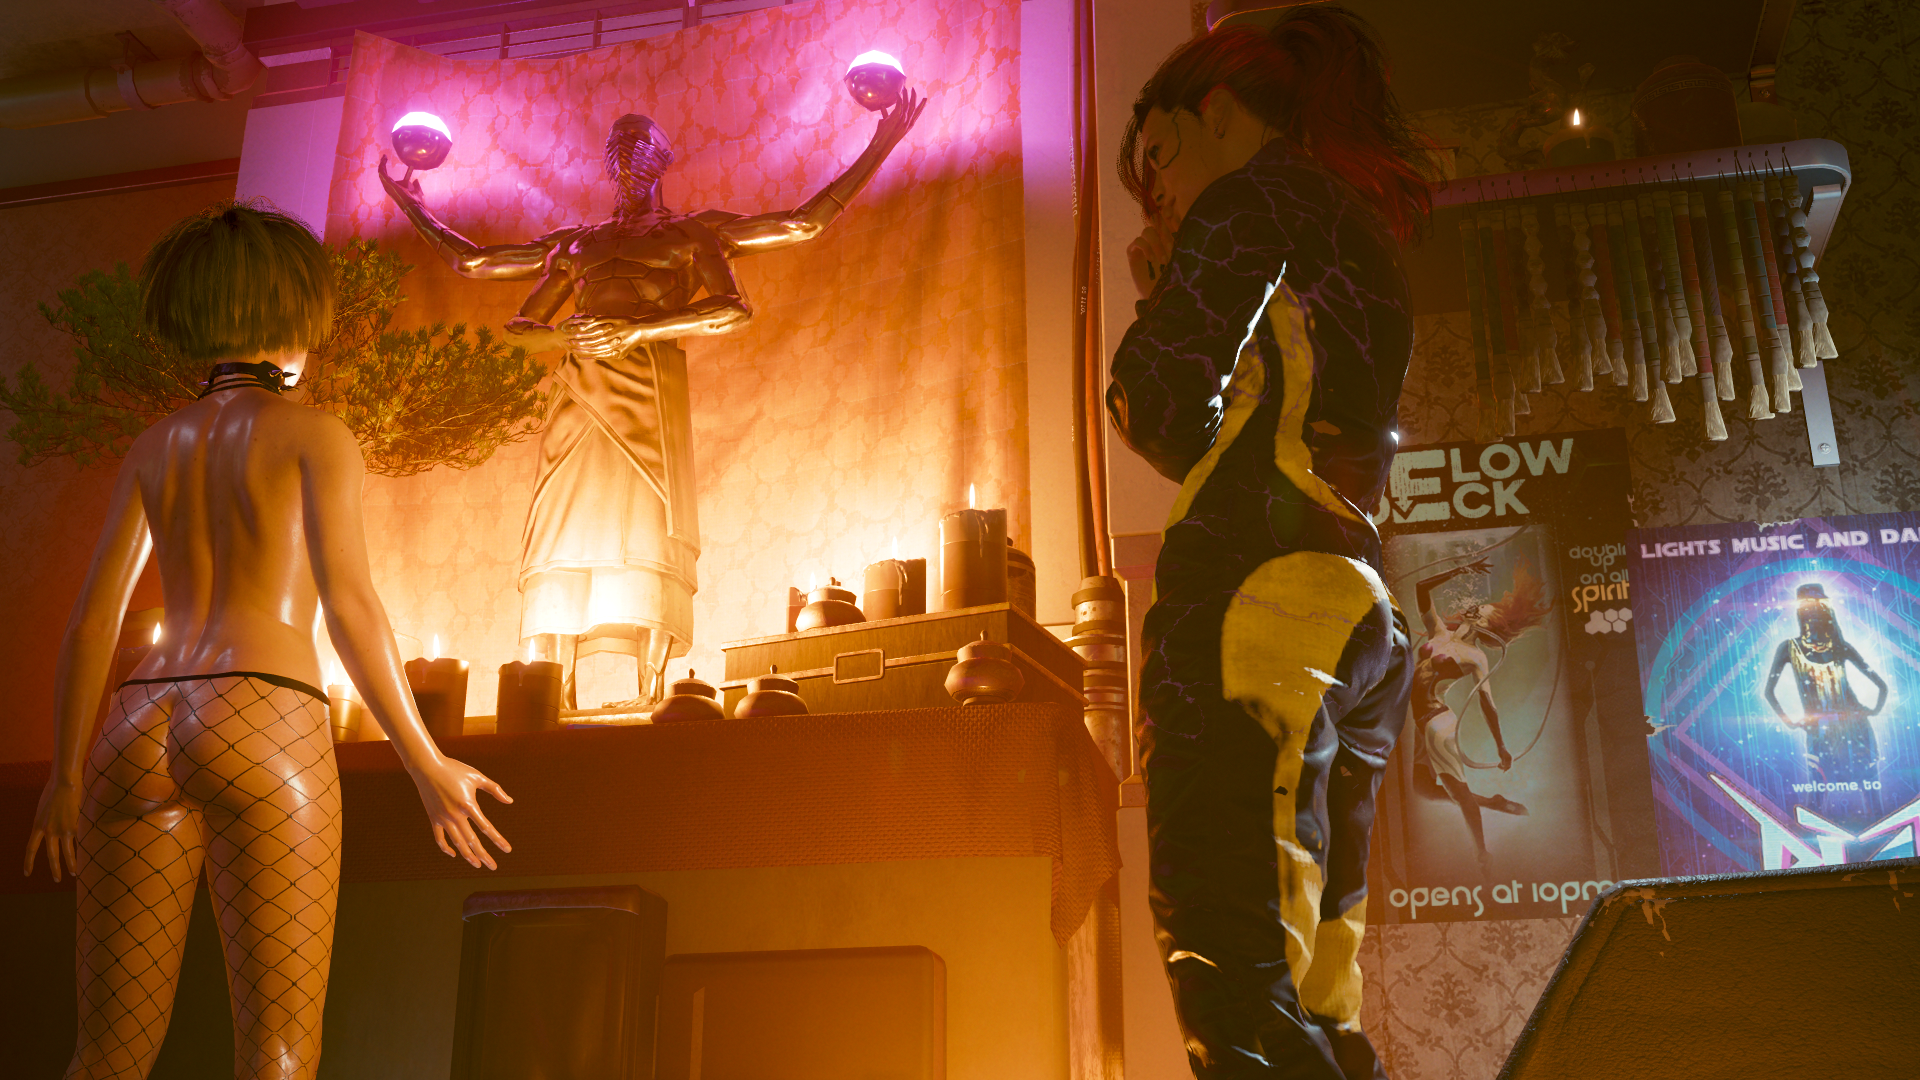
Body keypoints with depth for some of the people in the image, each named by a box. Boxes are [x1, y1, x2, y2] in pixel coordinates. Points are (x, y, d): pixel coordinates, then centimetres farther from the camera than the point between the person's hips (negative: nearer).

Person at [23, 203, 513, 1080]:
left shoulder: (155, 445, 20)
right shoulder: (317, 433, 4)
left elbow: (93, 616, 15)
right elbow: (348, 604, -6)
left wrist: (66, 774, 22)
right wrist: (427, 765, -3)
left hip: (139, 736, 5)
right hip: (262, 732, -5)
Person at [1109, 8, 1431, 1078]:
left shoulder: (1253, 194, 4)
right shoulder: (1369, 234, 30)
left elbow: (1164, 410, -6)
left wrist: (1158, 300, 14)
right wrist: (1180, 299, 29)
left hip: (1256, 597, -9)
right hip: (1358, 617, 10)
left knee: (1235, 990, -17)